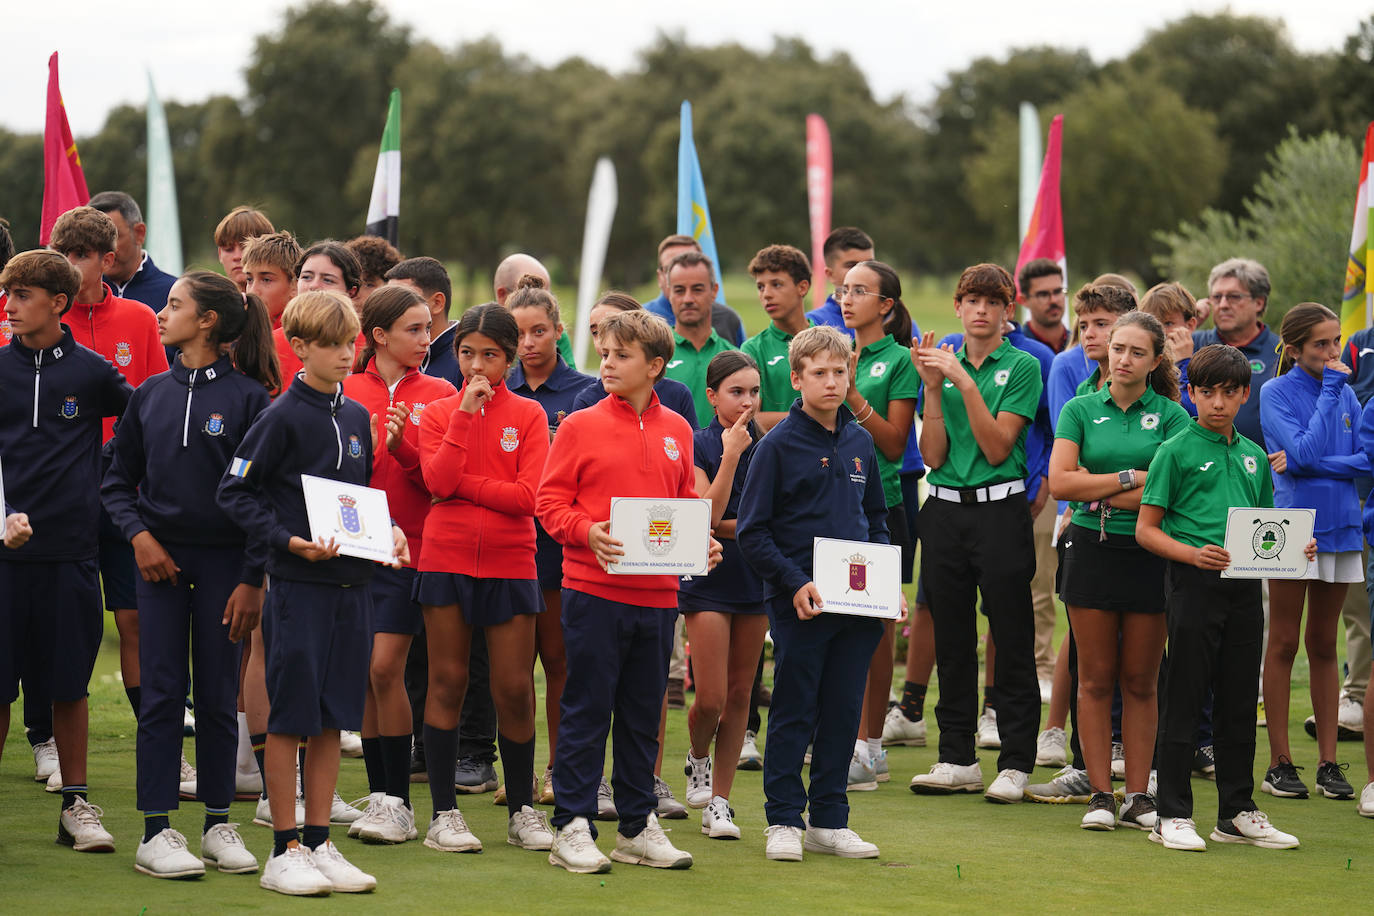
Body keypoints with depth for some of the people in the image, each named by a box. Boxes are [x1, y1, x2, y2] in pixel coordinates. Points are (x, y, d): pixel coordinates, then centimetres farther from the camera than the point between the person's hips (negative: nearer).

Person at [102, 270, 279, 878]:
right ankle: (156, 833, 0)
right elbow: (118, 480, 12)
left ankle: (218, 825, 15)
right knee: (162, 693, -2)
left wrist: (252, 579, -8)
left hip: (223, 561, -2)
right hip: (160, 556, 2)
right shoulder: (150, 395, 6)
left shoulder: (248, 397, -4)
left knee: (218, 695, 4)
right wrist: (139, 535, -5)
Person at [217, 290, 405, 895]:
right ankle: (284, 851, 5)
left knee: (332, 718, 9)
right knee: (289, 718, -1)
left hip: (351, 582, 6)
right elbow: (235, 492, -7)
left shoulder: (357, 418, 11)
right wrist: (288, 540, -17)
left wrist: (387, 530, 5)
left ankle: (319, 844, 16)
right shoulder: (283, 417, -7)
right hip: (297, 584, -6)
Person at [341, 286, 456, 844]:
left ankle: (398, 803, -3)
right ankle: (378, 794, 13)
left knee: (385, 668, -10)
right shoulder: (347, 391, 7)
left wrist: (400, 448, -19)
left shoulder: (438, 395, 3)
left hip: (407, 547, -3)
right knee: (364, 672, 4)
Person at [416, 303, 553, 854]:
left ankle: (522, 810, 14)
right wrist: (465, 413, -14)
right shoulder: (438, 413, 5)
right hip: (447, 559, 0)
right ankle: (444, 814, 7)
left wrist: (463, 484, -12)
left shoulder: (528, 415, 2)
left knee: (515, 688, 1)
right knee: (447, 682, 2)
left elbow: (528, 496, -9)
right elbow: (438, 481, -13)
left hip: (509, 564, 0)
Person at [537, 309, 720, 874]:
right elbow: (551, 503, -3)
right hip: (594, 592, -4)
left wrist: (701, 544, -1)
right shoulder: (580, 428, -2)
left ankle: (637, 827, 19)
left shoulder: (676, 432, 10)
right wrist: (588, 532, -19)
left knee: (643, 713, 11)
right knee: (587, 710, -2)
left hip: (657, 594, 4)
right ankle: (572, 828, 3)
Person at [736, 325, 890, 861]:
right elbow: (751, 534, -8)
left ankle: (829, 821, 16)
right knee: (794, 714, 1)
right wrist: (795, 582, -17)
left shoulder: (860, 443, 11)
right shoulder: (778, 445, -6)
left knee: (843, 712, 8)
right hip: (799, 604, -5)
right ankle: (784, 821, 8)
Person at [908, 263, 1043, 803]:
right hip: (946, 510, 4)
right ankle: (957, 759, 15)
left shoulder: (1022, 367, -2)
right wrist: (933, 388, -8)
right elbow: (933, 454, 2)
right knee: (952, 640, 8)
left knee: (1012, 642, -3)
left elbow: (997, 447, -11)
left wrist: (965, 383, -17)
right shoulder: (943, 362, 9)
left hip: (1000, 510, -4)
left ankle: (1015, 765, 0)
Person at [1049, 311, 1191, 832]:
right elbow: (1059, 481, -6)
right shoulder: (1080, 410, 5)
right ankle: (1100, 795, 6)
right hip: (1092, 549, 1)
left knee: (1140, 682, 4)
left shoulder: (1171, 415, 2)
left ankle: (1138, 796, 9)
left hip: (1148, 551, -1)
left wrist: (1098, 492, -9)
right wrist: (1131, 479, -10)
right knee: (1096, 680, 2)